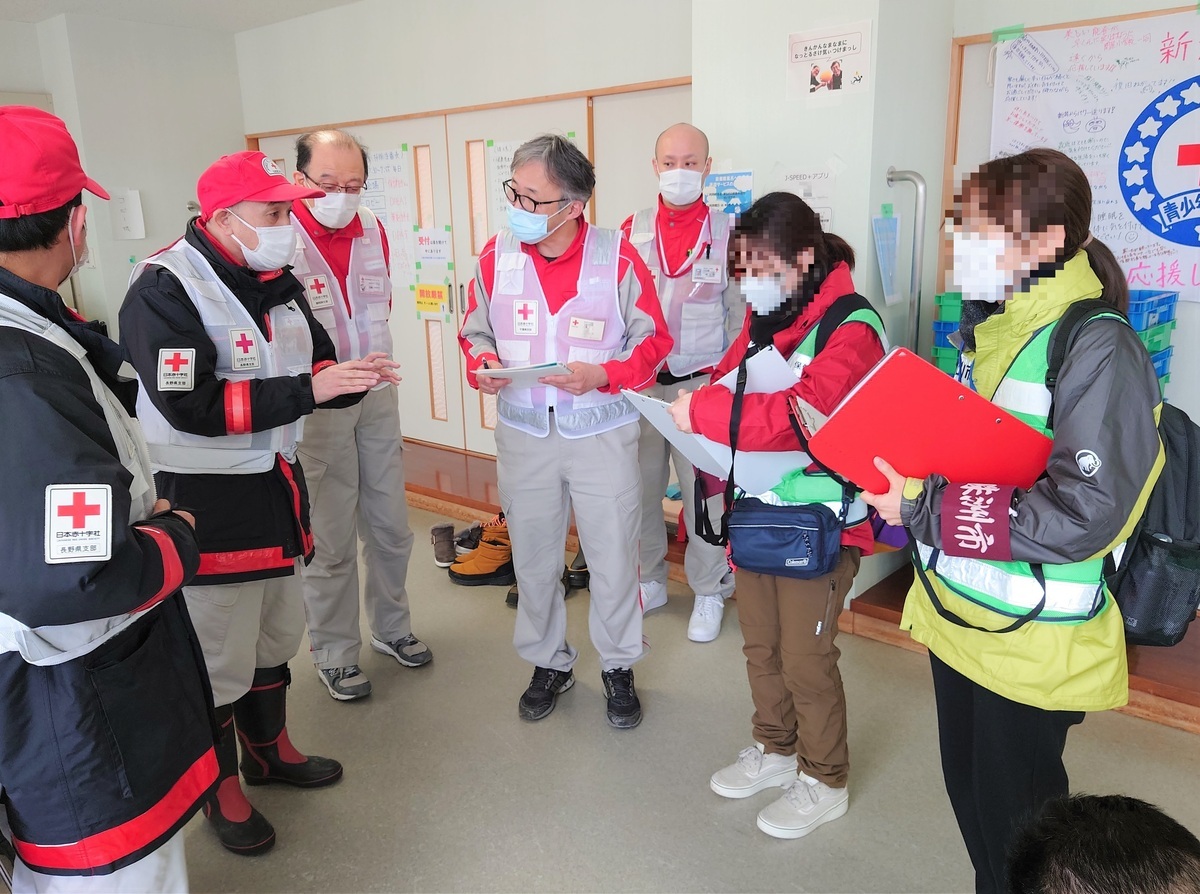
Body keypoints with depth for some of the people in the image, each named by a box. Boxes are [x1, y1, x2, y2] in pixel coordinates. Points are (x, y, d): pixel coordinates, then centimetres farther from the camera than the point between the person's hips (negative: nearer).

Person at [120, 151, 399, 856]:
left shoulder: (277, 282, 7)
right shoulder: (165, 289, -18)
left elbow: (313, 364, 15)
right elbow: (190, 407, -26)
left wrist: (351, 376, -8)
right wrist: (307, 390, -28)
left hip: (277, 482, 8)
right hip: (205, 499, -8)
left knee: (279, 632, 21)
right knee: (220, 653, 5)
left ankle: (271, 750, 43)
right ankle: (223, 789, 28)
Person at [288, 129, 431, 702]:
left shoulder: (372, 231, 6)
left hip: (378, 397, 6)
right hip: (315, 404, -6)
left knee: (390, 526, 15)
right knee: (331, 540, 4)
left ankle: (391, 627, 35)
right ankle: (334, 653, 22)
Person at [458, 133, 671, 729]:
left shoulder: (617, 257, -10)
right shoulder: (497, 255, -2)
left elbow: (653, 341, -5)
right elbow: (476, 331, 9)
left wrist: (602, 376, -22)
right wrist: (482, 366, -14)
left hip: (602, 433, -2)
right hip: (523, 434, 3)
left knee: (614, 557, 8)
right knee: (533, 559, 14)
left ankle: (618, 668, 31)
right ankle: (549, 663, 36)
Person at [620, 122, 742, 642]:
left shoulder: (726, 234, 0)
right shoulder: (632, 231, 7)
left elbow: (742, 316, 1)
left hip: (701, 385, -3)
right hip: (639, 383, 3)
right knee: (640, 487, 9)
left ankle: (709, 592, 19)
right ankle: (649, 580, 27)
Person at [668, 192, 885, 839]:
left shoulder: (851, 329, -18)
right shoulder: (765, 318, 7)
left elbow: (801, 413, -31)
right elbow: (731, 380, 15)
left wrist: (702, 412, -26)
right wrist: (703, 398, -8)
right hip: (755, 509, 8)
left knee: (805, 658, 6)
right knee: (760, 645, 20)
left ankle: (824, 780, 29)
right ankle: (775, 750, 42)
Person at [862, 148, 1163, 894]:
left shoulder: (1098, 348, -20)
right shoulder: (989, 329, 7)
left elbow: (1085, 516, -26)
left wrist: (925, 508, -25)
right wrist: (891, 460, -2)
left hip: (1032, 641, -8)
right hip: (957, 617, 8)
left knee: (1018, 821, 11)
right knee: (968, 794, 23)